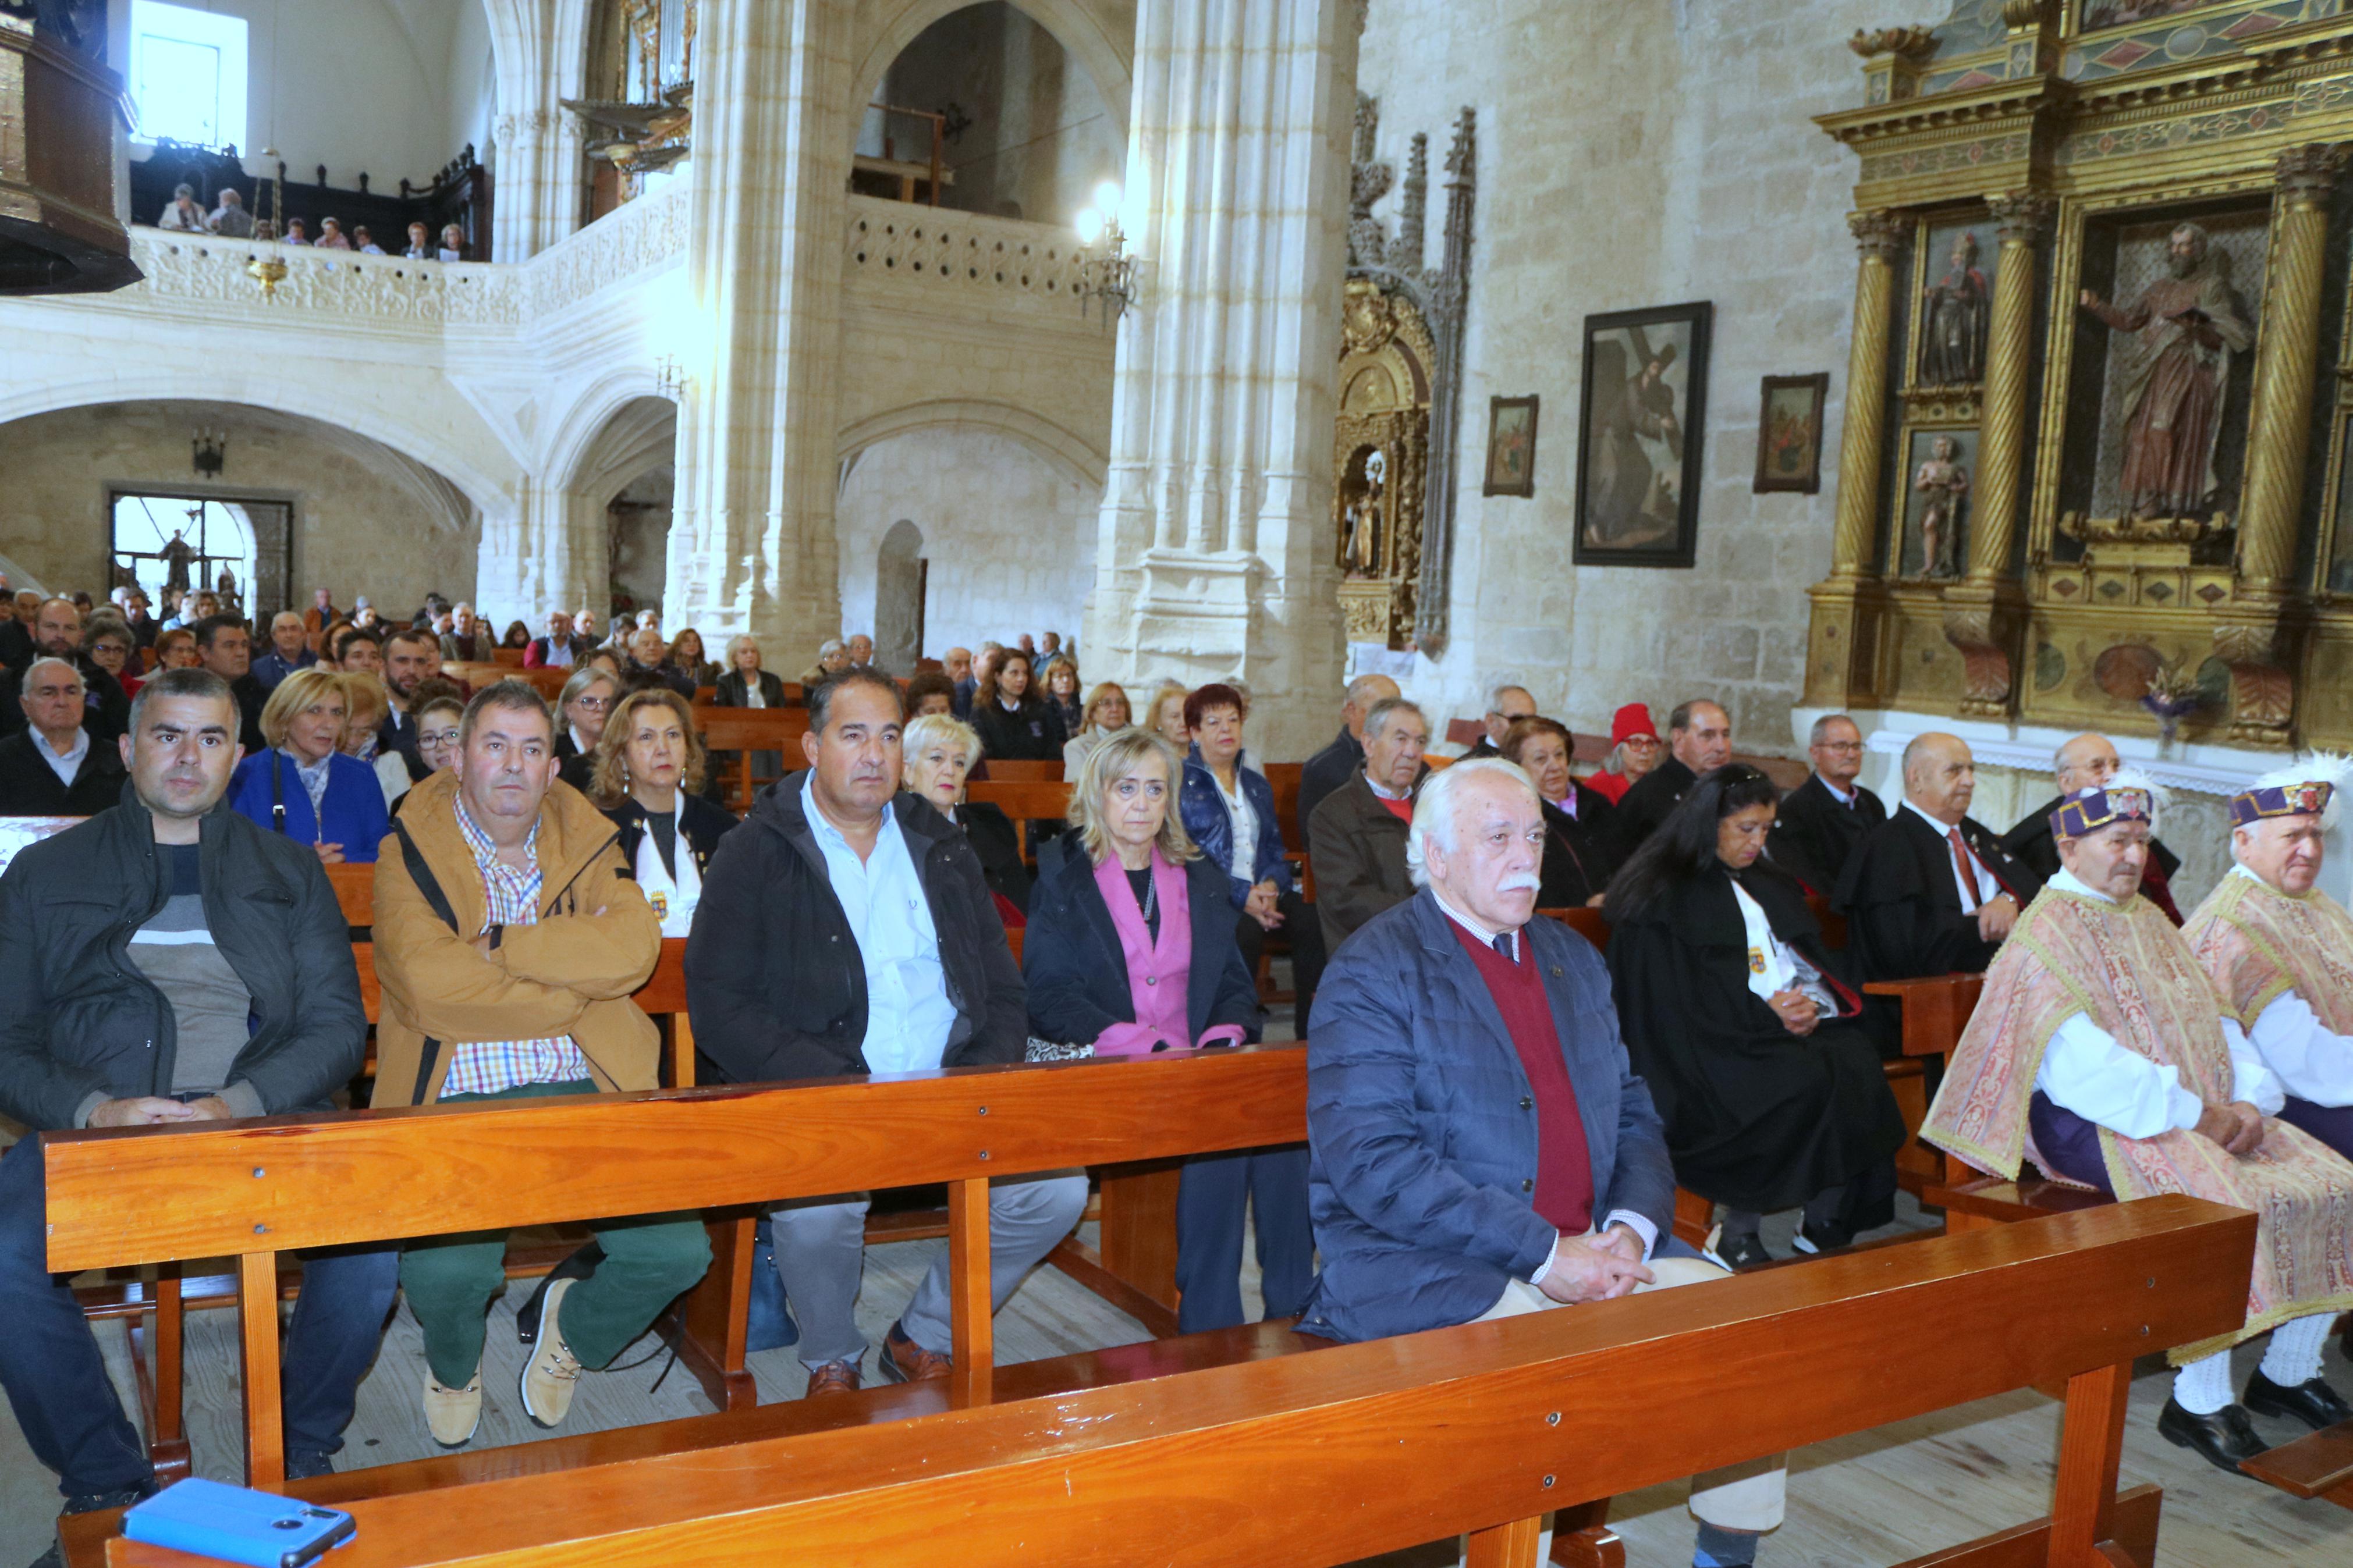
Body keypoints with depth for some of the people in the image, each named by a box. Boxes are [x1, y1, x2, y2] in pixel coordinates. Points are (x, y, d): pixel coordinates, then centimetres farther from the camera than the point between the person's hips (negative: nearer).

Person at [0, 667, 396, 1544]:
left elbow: (338, 1027, 6)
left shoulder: (288, 872, 15)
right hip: (95, 1125, 1)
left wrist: (238, 1105, -12)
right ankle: (106, 1485, -7)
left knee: (371, 1236, -27)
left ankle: (304, 1456, -2)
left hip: (261, 1117, 0)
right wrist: (94, 1109, -12)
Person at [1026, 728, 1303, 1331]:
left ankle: (1293, 1306, -19)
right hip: (1103, 1068, -4)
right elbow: (1048, 999, -5)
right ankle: (1209, 1321, -20)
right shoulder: (1061, 879, 7)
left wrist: (1222, 1040, -9)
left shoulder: (1201, 879, 20)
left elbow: (1235, 982, 15)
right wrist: (1151, 1047, -18)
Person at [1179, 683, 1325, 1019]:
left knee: (1311, 919, -26)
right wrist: (1241, 896, -16)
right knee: (1246, 928, -37)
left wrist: (1272, 884, -4)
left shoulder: (1257, 786, 24)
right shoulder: (1181, 783, 4)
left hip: (1261, 892, 5)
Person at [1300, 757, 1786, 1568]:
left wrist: (1632, 1225, -5)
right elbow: (1373, 1163, -17)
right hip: (1425, 1266, -7)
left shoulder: (1574, 959, 17)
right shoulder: (1373, 971, -7)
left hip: (1594, 1249, 7)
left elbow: (1633, 1113, 17)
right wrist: (1544, 1253, -19)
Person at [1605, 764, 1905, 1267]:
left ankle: (1825, 1230, -15)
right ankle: (1739, 1235, -16)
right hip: (1714, 1051, -6)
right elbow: (1675, 1001, -8)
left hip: (1795, 1026, 7)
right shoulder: (1663, 898, -1)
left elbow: (1813, 962, 19)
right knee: (1809, 1082, -30)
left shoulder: (1768, 886, 23)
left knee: (1858, 1064, -23)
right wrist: (1764, 1012, -14)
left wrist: (1811, 1006, -4)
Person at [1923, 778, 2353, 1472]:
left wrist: (2249, 1100, -6)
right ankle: (2199, 1401, -18)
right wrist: (2197, 1111, -19)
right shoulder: (2043, 938, -7)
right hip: (2097, 1124, -8)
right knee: (2221, 1198, -31)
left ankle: (2290, 1370, 9)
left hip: (2210, 1115, 8)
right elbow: (2083, 1067, -17)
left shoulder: (2150, 922, 19)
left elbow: (2217, 1021, 13)